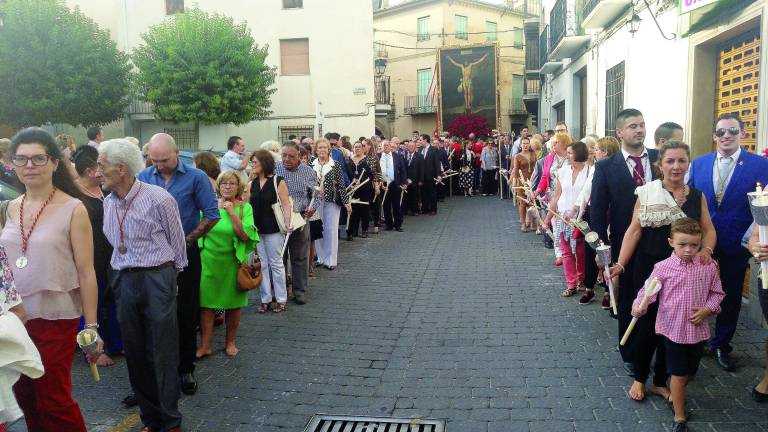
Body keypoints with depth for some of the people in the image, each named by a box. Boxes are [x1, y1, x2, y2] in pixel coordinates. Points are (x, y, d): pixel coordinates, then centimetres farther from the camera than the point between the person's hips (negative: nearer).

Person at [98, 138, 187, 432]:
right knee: (135, 351, 11)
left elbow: (177, 241, -2)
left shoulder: (158, 199, -12)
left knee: (163, 352, 0)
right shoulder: (108, 202, 7)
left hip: (157, 278, -6)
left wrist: (171, 275, 8)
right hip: (123, 280, 6)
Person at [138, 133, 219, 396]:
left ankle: (185, 369, 19)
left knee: (185, 314, 6)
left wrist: (187, 240, -9)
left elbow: (212, 214, -6)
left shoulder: (195, 177, -6)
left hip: (185, 254, -2)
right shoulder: (143, 178, 2)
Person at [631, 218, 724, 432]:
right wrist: (638, 306, -29)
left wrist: (707, 309, -9)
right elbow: (648, 290, -11)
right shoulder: (663, 267, -11)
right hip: (674, 329, -3)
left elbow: (717, 292, 7)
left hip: (698, 330, 3)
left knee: (689, 371, 19)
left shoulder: (708, 266, -3)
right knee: (679, 374, 4)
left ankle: (675, 396, 46)